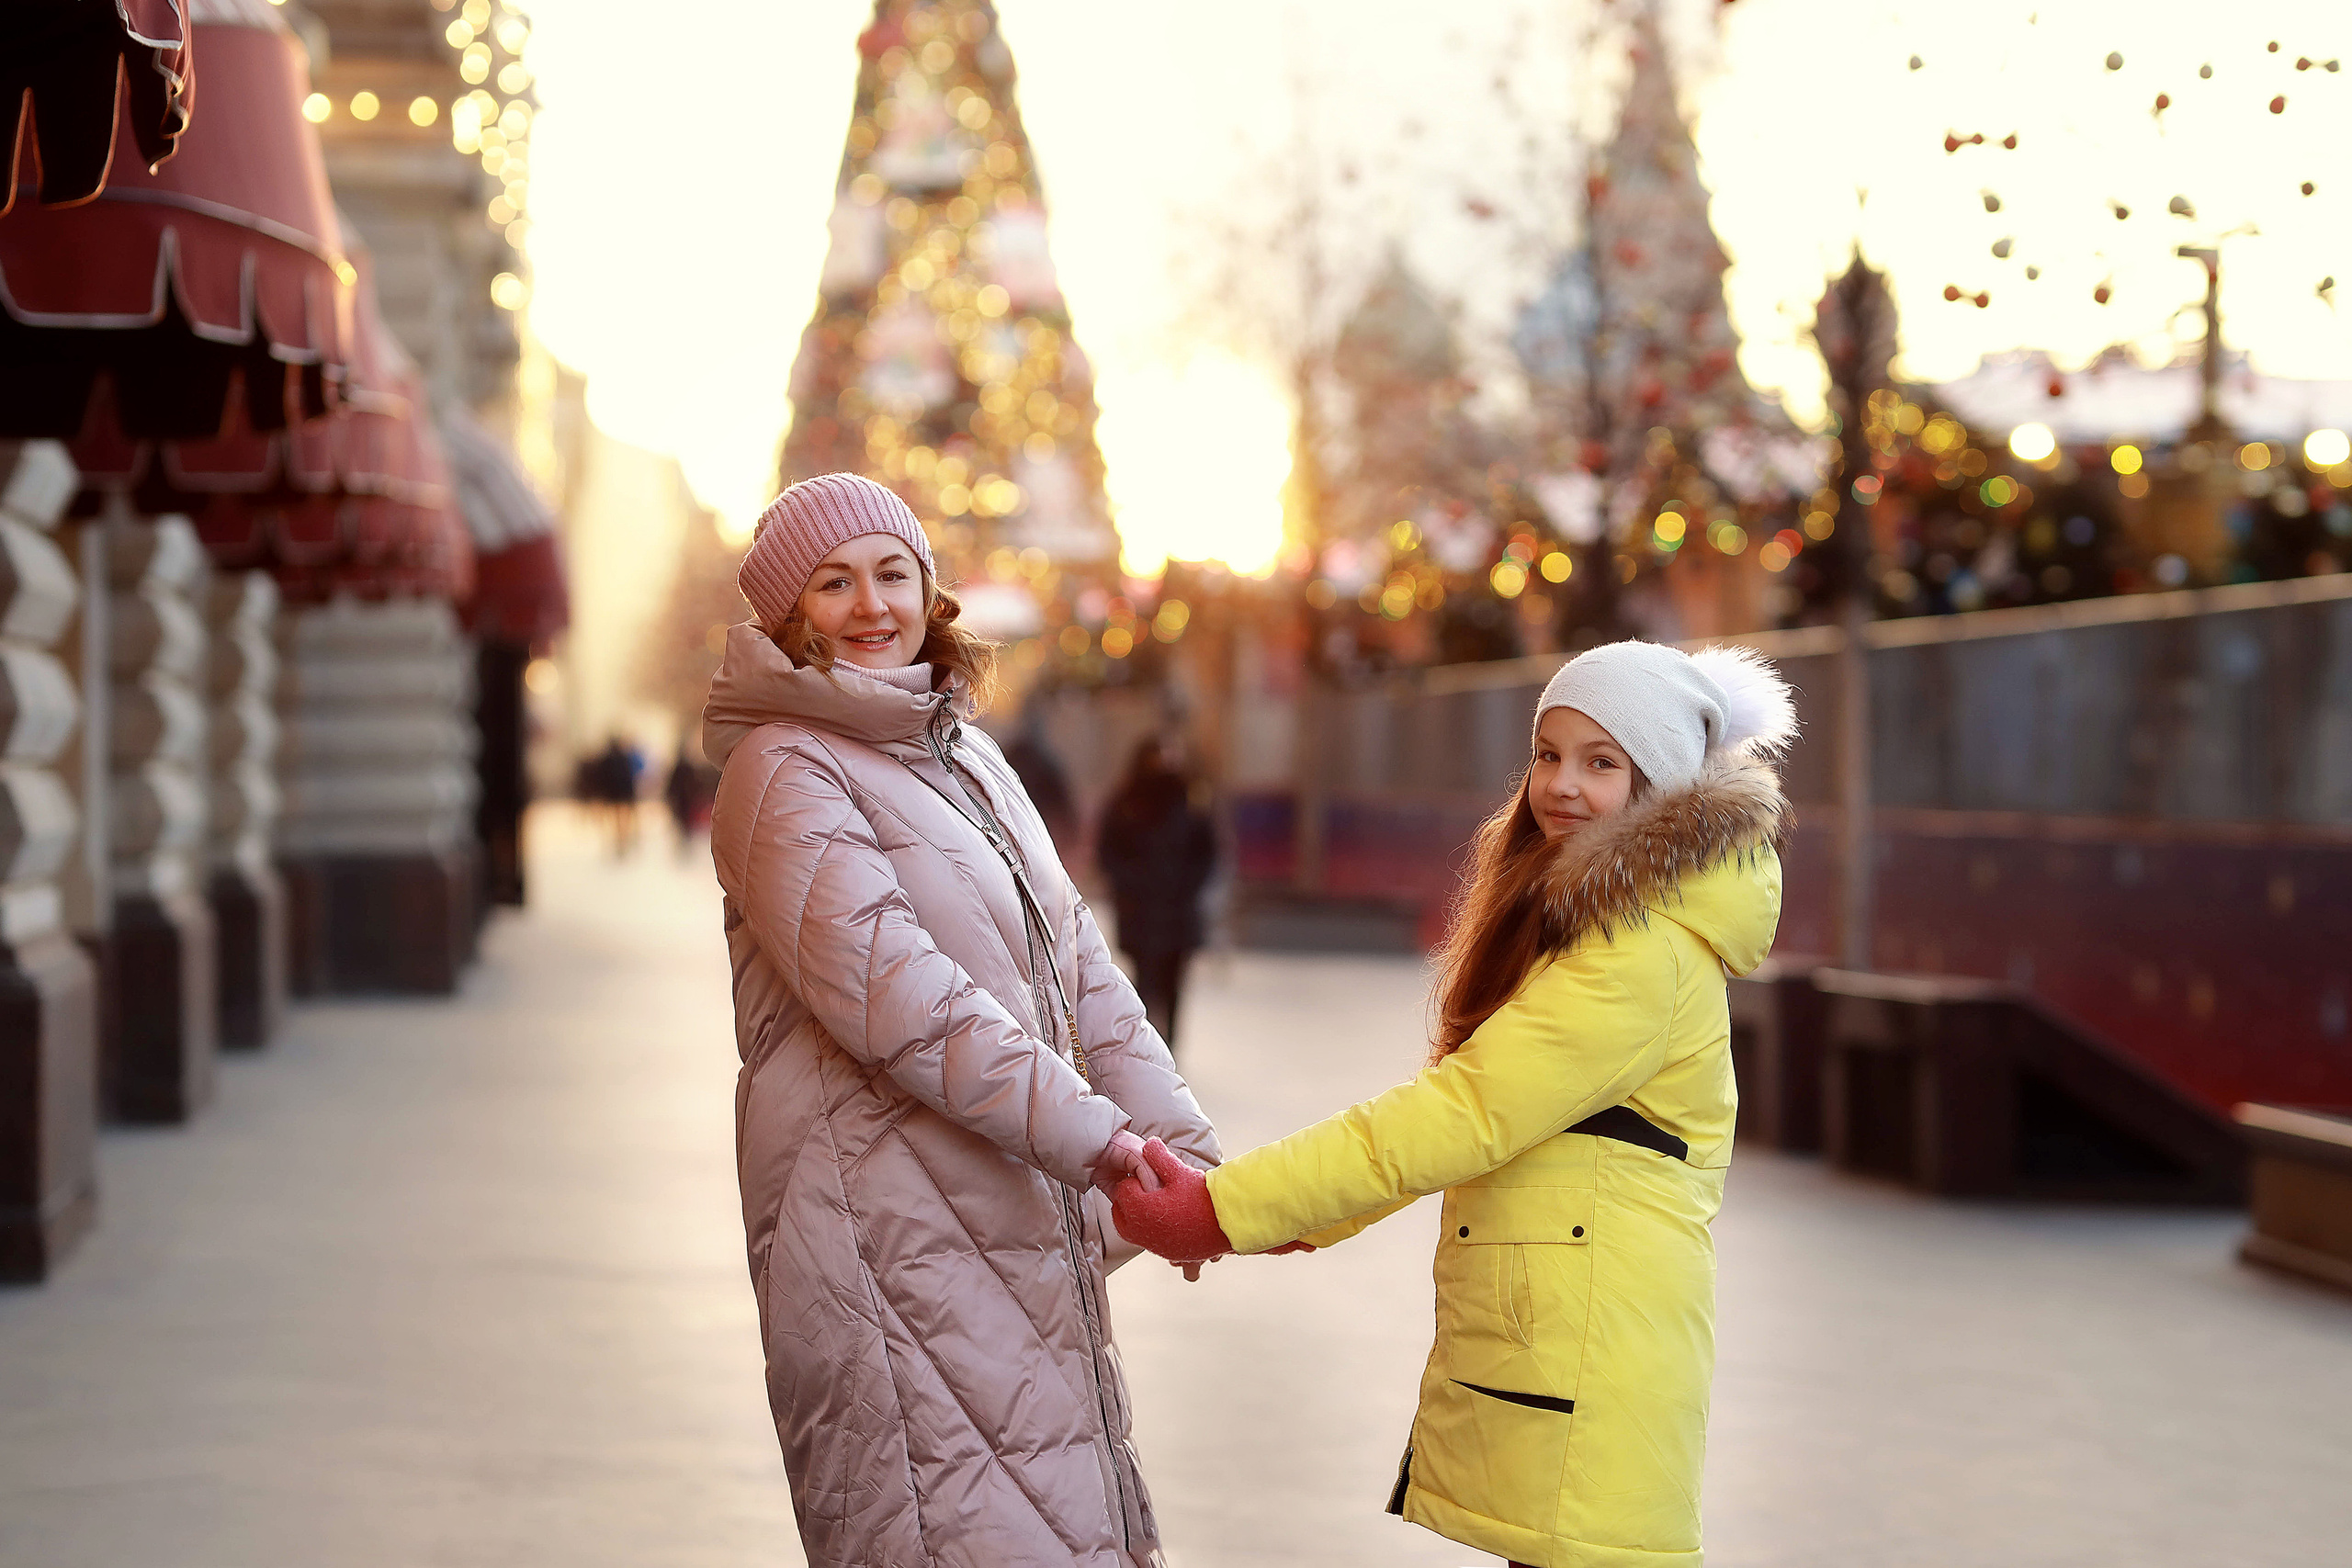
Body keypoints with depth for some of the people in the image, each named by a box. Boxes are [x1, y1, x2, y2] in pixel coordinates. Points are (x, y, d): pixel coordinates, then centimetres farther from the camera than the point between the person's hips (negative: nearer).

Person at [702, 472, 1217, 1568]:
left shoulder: (965, 757, 18)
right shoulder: (784, 774, -8)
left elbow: (1077, 969, 16)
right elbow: (898, 1000, -19)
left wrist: (1185, 1146, 5)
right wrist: (1107, 1146, -22)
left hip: (1022, 1221, 8)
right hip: (890, 1220, -8)